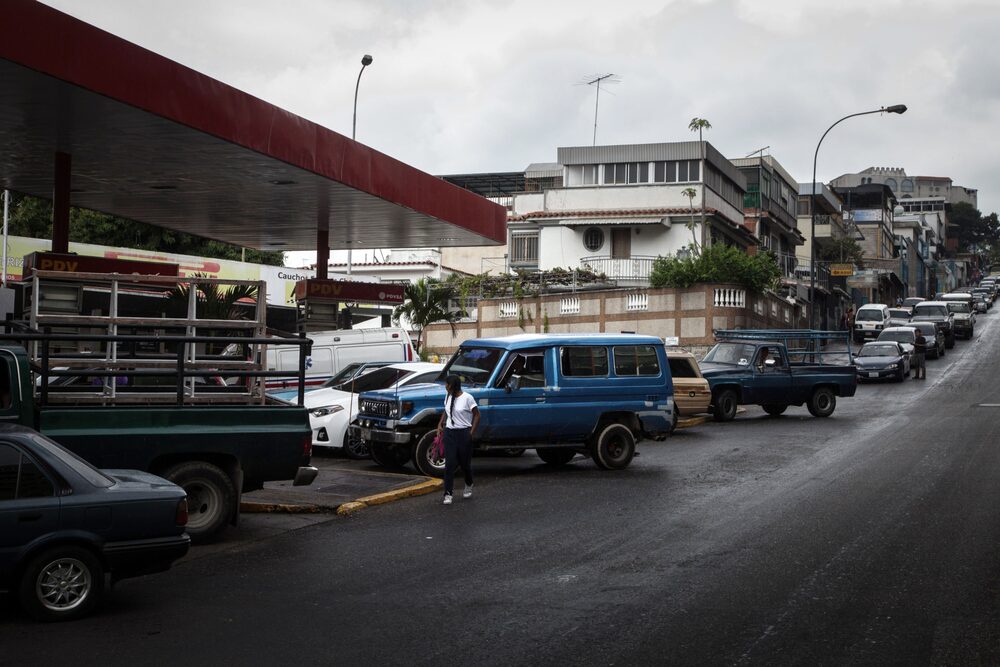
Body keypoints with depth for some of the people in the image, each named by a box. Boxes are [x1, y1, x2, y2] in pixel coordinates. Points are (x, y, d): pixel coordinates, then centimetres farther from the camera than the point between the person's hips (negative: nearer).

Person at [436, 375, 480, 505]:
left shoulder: (467, 398, -12)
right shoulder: (448, 396, 6)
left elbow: (477, 415, -7)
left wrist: (472, 432, -11)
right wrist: (440, 424, 9)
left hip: (464, 433, -4)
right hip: (449, 433, 4)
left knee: (465, 462, 8)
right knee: (449, 463, -5)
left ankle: (469, 486, 37)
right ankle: (448, 494, -6)